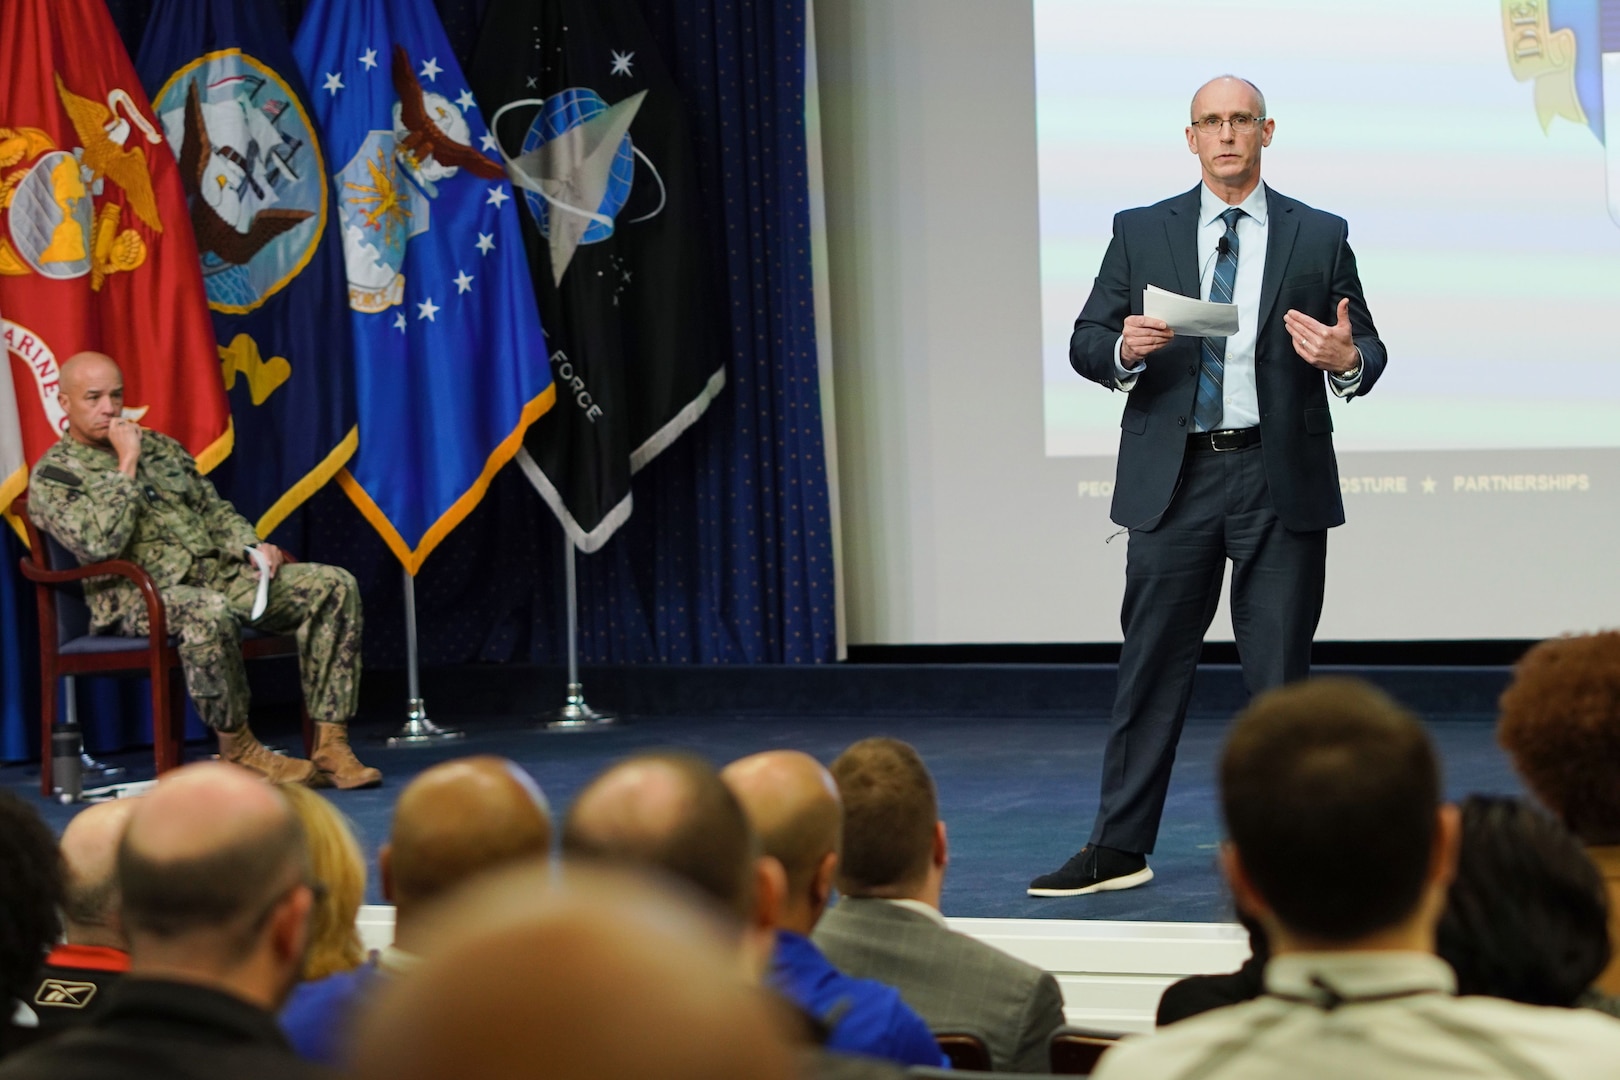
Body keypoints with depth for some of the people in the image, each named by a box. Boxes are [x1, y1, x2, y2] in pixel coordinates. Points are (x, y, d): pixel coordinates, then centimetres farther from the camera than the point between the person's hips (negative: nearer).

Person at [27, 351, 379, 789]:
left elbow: (216, 510, 24)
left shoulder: (160, 447, 22)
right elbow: (100, 543, -16)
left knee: (334, 585, -12)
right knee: (209, 612, -42)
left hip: (219, 574, 7)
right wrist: (126, 465, -11)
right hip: (139, 595, -7)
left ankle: (330, 746, -18)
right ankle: (238, 749, -22)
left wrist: (253, 547, 4)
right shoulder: (52, 475, 1)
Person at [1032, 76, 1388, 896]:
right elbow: (1085, 343, 5)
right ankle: (1118, 851, 9)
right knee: (1151, 665, 3)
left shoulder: (1319, 236, 6)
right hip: (1173, 476, 1)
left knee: (1279, 672, 4)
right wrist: (1125, 348, -17)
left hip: (1279, 479, 0)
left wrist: (1345, 359, -17)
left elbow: (1366, 352, 6)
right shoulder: (1141, 233, 7)